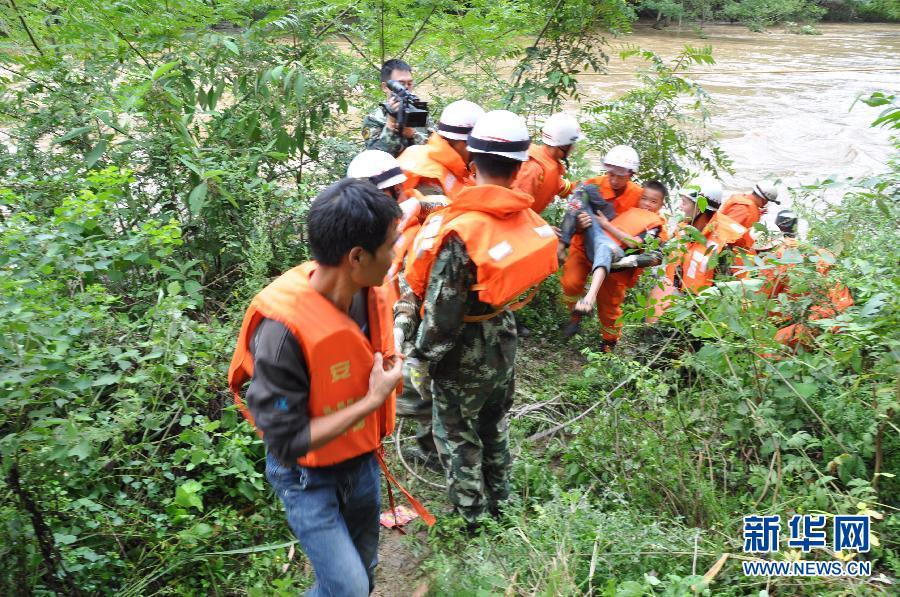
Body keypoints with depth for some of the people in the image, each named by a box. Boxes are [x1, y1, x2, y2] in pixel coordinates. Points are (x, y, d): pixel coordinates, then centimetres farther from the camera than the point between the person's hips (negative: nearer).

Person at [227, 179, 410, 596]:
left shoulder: (368, 293, -12)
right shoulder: (283, 327, -33)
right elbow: (285, 441, -28)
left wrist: (373, 446, 11)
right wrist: (372, 401, -26)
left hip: (361, 462, 6)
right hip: (307, 477, -6)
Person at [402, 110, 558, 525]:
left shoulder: (460, 230, -30)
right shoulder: (528, 220, -11)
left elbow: (442, 310, -25)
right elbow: (528, 279, -1)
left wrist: (421, 357, -11)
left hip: (464, 353, -6)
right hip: (504, 342, 6)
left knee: (456, 436, 15)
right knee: (495, 426, 26)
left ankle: (471, 518, 30)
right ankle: (498, 502, 45)